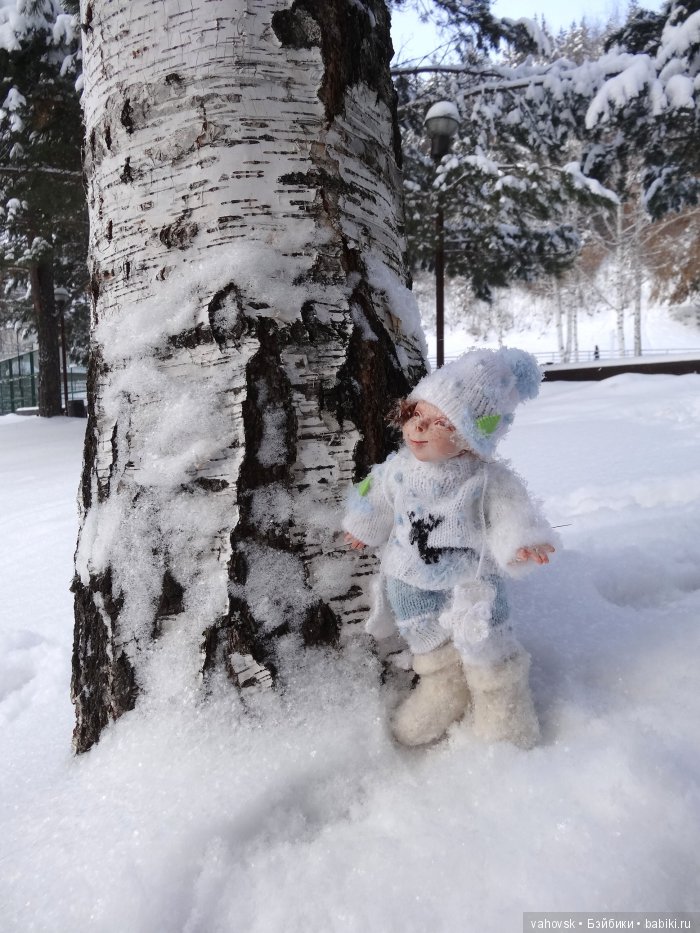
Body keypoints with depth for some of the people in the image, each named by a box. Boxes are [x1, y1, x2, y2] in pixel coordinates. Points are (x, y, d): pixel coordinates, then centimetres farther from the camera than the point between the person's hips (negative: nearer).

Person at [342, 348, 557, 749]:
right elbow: (378, 501, 9)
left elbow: (511, 513, -22)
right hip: (411, 584, 4)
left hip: (470, 583, -4)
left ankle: (503, 711, 33)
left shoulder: (488, 480, -21)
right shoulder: (398, 468, -8)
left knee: (485, 648, 6)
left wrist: (522, 543, -41)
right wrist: (364, 528, 23)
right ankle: (442, 694, 47)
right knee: (429, 646, 21)